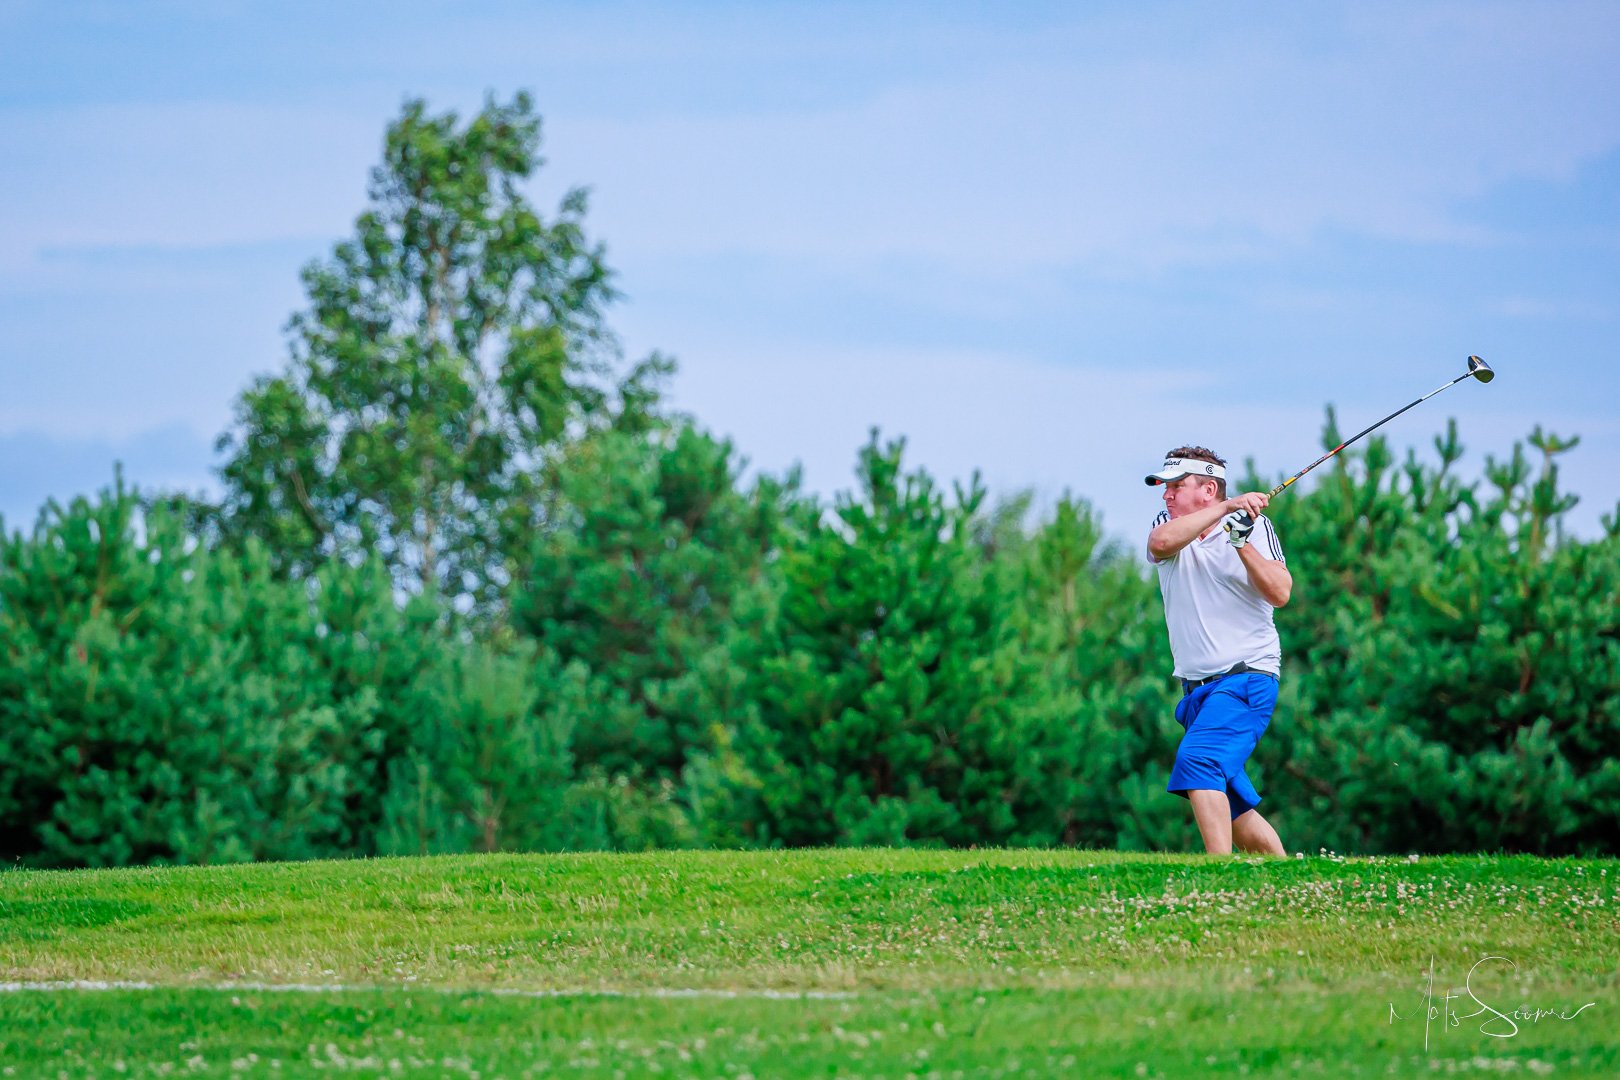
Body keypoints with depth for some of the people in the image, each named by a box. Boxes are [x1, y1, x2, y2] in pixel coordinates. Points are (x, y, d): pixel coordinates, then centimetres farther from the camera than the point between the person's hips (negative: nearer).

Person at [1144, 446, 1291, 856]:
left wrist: (1240, 541, -18)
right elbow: (1162, 542, -16)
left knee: (1197, 760, -28)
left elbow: (1280, 594, -10)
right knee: (1231, 806, 8)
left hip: (1247, 676, -6)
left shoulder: (1256, 527, 2)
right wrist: (1225, 508, -23)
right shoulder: (1170, 526, 10)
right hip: (1197, 690, 6)